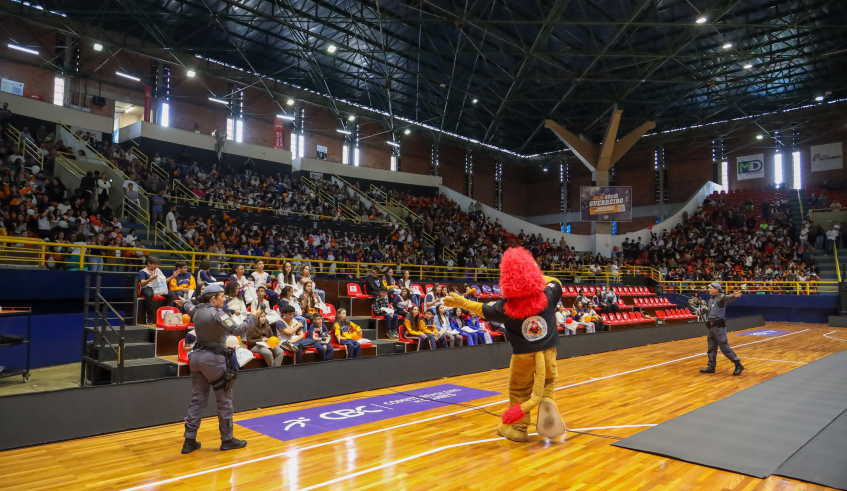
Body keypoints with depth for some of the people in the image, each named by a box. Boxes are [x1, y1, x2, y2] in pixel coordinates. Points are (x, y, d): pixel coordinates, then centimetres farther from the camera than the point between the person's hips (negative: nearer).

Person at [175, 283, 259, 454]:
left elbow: (190, 308, 32)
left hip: (197, 356, 8)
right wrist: (253, 317, -16)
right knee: (225, 400, 4)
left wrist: (184, 303, 54)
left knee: (198, 399, 12)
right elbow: (237, 330, -27)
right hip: (213, 359, -8)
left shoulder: (197, 310, 7)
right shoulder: (217, 314, -17)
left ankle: (190, 440, 13)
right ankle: (227, 440, 12)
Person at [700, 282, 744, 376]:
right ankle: (711, 366, 19)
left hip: (719, 327, -8)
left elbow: (728, 298, -37)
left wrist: (734, 296, -56)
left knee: (724, 347, -6)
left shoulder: (721, 297, -12)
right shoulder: (711, 299, 14)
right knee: (711, 348, 12)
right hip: (711, 326, 8)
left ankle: (738, 365, 4)